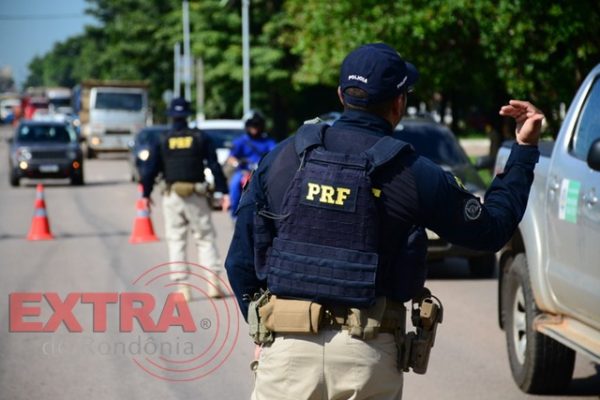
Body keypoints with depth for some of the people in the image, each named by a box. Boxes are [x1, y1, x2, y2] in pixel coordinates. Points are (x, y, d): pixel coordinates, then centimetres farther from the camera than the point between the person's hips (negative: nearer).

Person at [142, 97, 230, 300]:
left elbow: (150, 170, 1)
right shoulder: (200, 138, 1)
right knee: (206, 238, 8)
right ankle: (213, 282, -2)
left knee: (176, 241, 5)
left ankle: (183, 288, 0)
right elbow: (215, 166, -1)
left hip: (172, 195, 0)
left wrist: (146, 194, 12)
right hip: (196, 194, 0)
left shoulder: (162, 141, 1)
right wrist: (223, 191, 2)